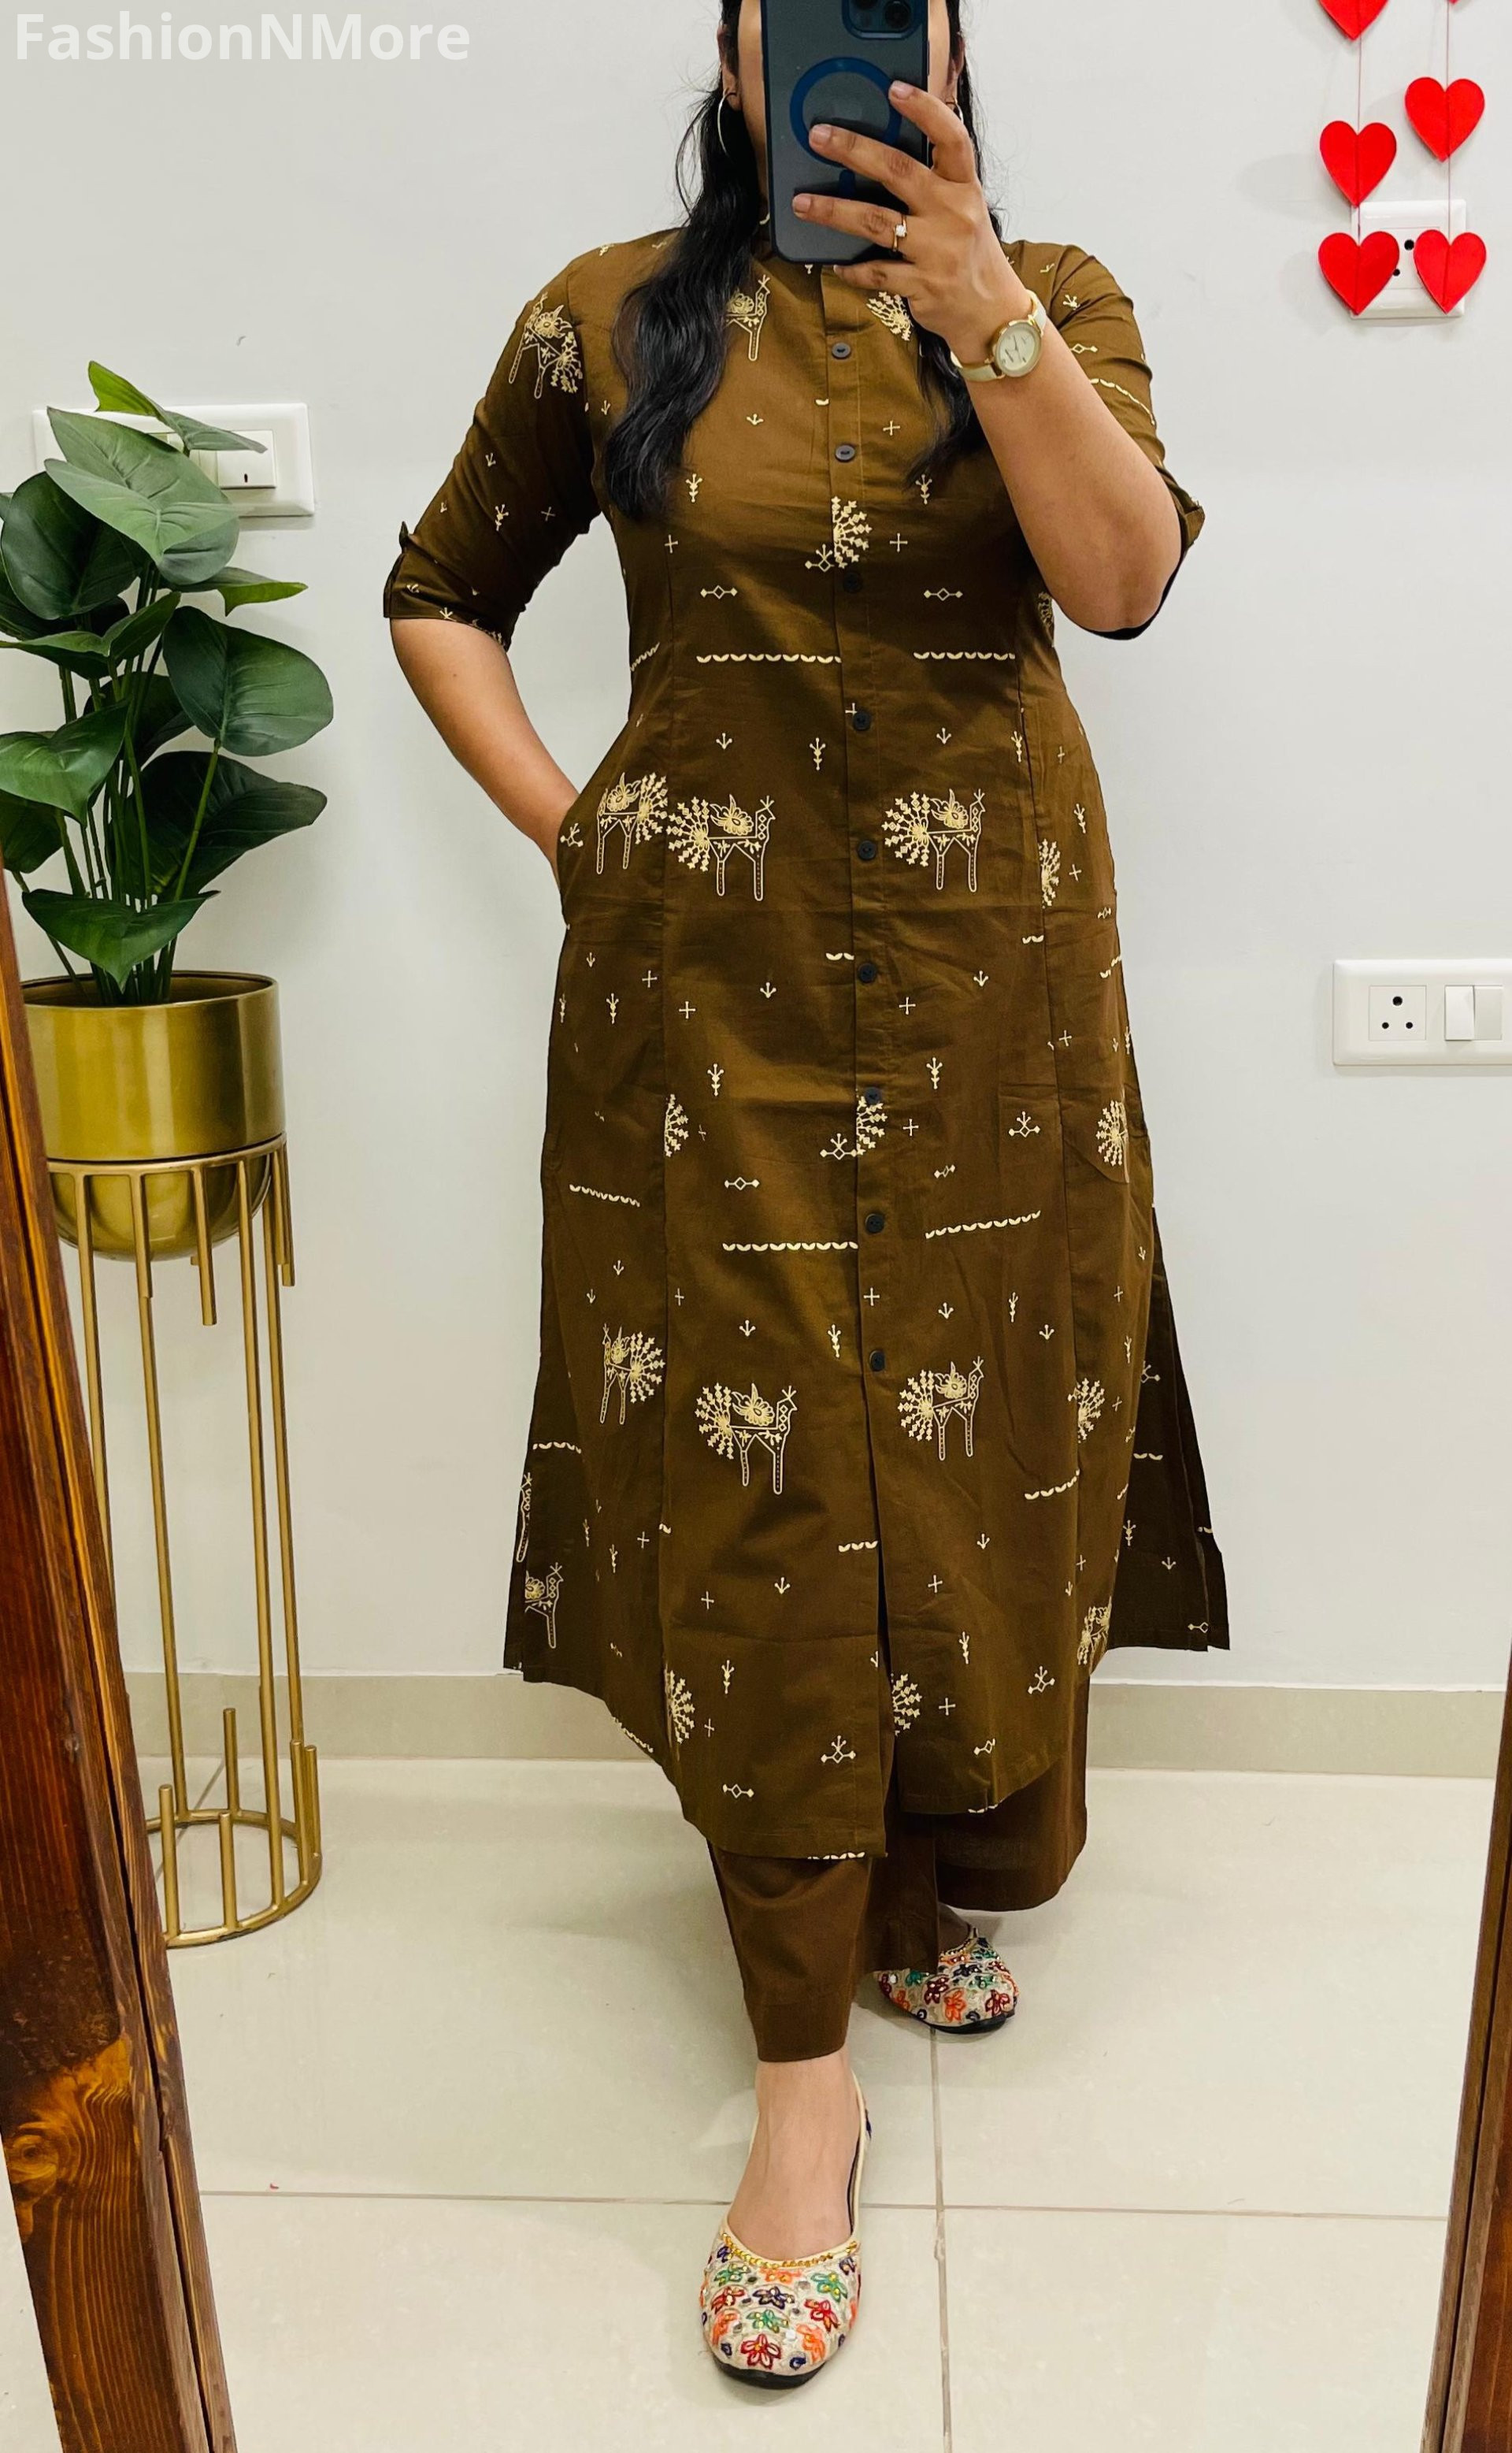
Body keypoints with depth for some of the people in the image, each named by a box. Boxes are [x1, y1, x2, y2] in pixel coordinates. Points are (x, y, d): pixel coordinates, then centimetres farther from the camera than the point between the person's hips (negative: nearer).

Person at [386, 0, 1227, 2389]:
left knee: (974, 1456, 7)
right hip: (708, 983, -1)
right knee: (750, 1490, -2)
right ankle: (806, 2077, 10)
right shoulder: (610, 318, 6)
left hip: (987, 970, 1)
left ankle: (946, 1881, 35)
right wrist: (563, 820, 3)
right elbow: (440, 598, 15)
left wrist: (982, 306, -24)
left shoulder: (1057, 298, 6)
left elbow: (1124, 576, -12)